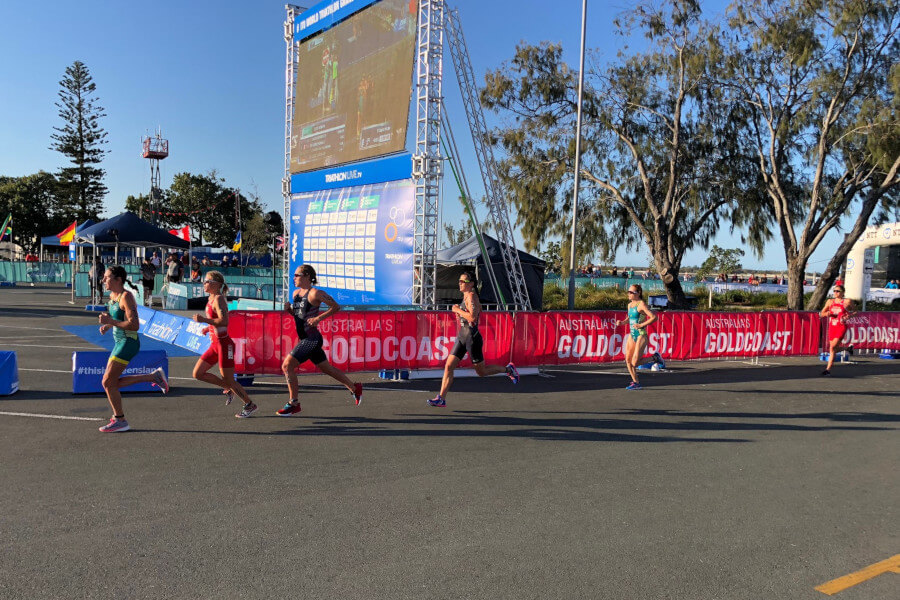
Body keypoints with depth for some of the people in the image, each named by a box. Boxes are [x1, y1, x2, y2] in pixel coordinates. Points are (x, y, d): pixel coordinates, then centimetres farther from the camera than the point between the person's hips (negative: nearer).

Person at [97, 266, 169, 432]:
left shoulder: (126, 296, -17)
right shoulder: (112, 296, 11)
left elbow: (134, 325, -24)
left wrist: (111, 322, -22)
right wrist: (107, 325, 8)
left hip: (128, 342, -10)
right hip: (120, 342, 10)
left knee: (108, 382, -6)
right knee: (112, 383, 12)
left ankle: (120, 421, 8)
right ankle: (154, 376, 18)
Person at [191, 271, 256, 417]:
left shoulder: (218, 299, -16)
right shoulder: (211, 298, 11)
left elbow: (224, 321, -30)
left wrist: (204, 320, -27)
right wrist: (208, 327, 14)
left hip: (224, 344, -9)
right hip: (215, 344, 9)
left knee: (228, 380, -1)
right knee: (198, 374, 9)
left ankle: (250, 405, 15)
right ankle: (228, 388, 23)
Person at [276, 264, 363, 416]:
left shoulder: (315, 293, -12)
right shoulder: (296, 293, 11)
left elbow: (336, 307, -11)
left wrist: (318, 318, -18)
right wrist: (289, 308, 1)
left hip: (312, 339, -9)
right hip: (304, 339, 9)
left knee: (287, 365, -11)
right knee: (326, 368, 17)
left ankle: (293, 403, -2)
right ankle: (354, 388, 31)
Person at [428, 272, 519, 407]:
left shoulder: (471, 296, -15)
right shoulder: (466, 296, 12)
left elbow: (473, 317, -28)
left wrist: (458, 310, -18)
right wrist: (460, 312, 10)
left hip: (472, 337, -9)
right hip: (462, 336, 9)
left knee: (481, 372, 5)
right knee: (448, 366, 0)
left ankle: (508, 369, 25)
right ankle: (441, 398, 1)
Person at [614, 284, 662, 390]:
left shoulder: (641, 304, -13)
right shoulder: (630, 305, 11)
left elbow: (654, 317, -19)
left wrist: (641, 325, -21)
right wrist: (622, 322, 7)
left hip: (641, 335, -8)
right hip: (631, 335, 8)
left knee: (635, 363, -10)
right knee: (628, 360, 5)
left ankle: (655, 358, 11)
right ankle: (636, 382, 15)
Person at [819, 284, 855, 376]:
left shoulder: (847, 302, 0)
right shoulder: (830, 302, 10)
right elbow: (821, 314, 10)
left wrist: (849, 316, -9)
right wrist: (826, 313, -12)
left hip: (841, 327, -5)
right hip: (832, 327, 5)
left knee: (832, 347, -16)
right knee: (834, 349, 10)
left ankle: (828, 369, -11)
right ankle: (848, 348, 41)